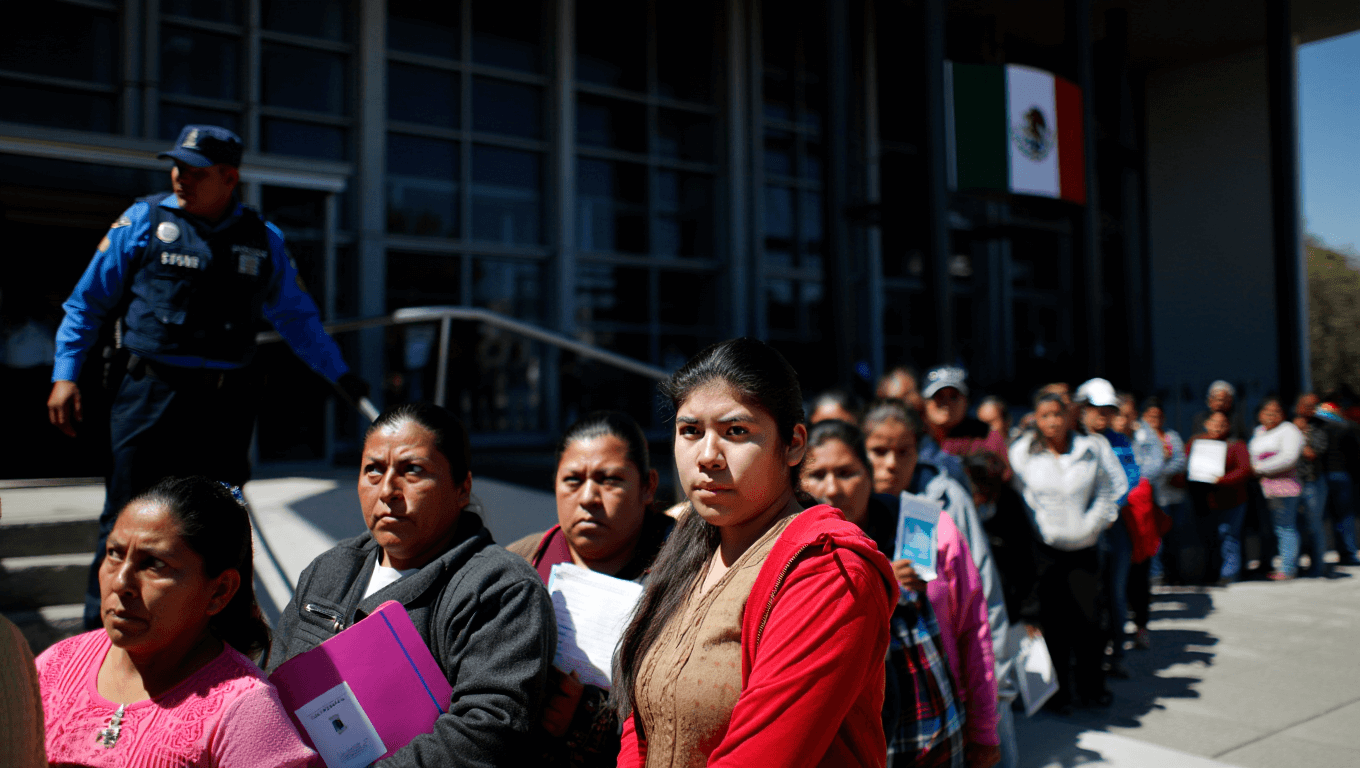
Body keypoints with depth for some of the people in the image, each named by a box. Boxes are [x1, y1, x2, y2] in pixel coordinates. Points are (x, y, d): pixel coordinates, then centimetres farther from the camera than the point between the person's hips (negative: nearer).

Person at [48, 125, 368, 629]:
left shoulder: (263, 240, 10)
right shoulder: (144, 221, 4)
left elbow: (296, 315, 20)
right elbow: (88, 302, 9)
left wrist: (339, 374, 19)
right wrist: (65, 375, 3)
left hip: (225, 402, 2)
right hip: (148, 393, -2)